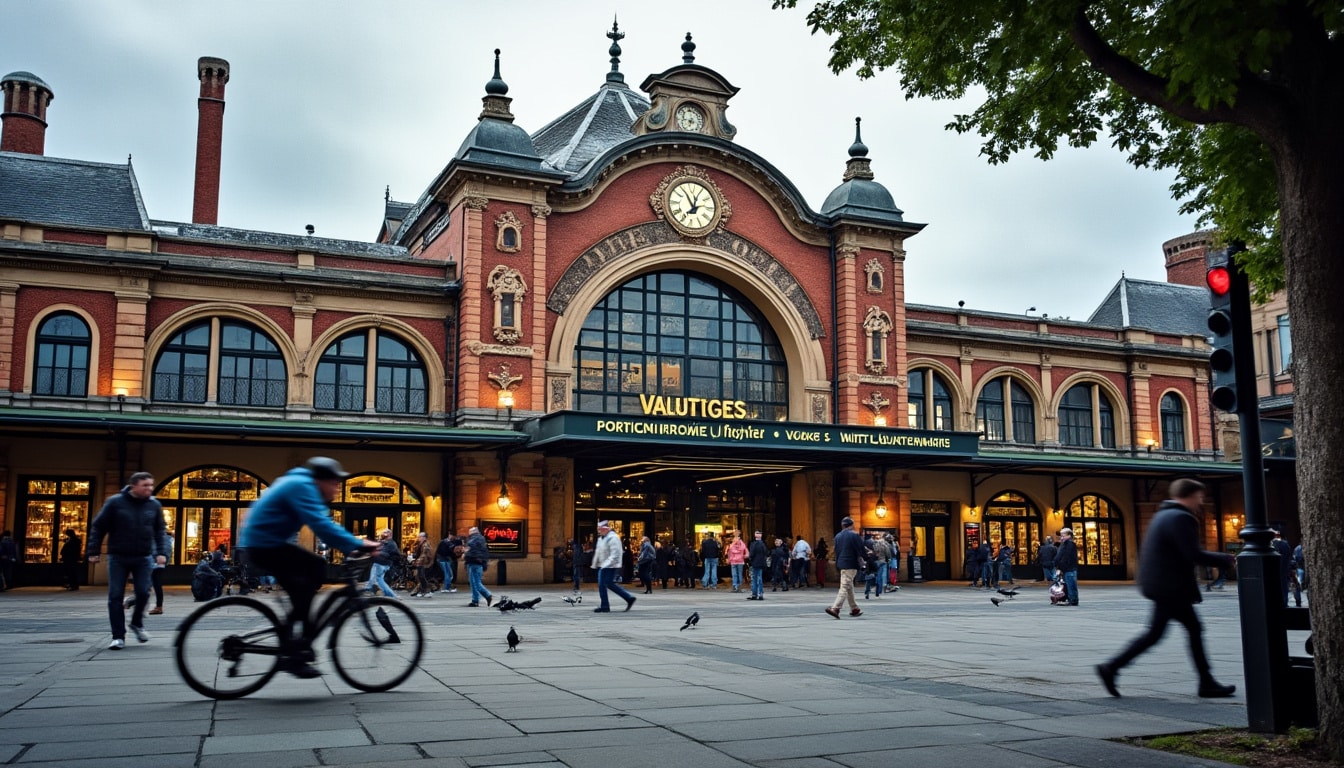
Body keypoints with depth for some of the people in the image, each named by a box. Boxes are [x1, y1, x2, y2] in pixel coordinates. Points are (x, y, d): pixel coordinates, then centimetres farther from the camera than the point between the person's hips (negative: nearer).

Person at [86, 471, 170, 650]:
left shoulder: (154, 505, 2)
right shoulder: (115, 502, -6)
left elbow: (160, 530, 9)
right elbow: (98, 527, -1)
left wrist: (162, 552, -2)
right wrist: (92, 551, -4)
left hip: (143, 557, 2)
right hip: (118, 557, -2)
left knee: (143, 593, -3)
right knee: (115, 596, -1)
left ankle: (137, 623, 25)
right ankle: (118, 636, 6)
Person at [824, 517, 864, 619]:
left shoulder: (838, 536, 10)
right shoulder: (854, 535, -11)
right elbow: (861, 549, -10)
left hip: (841, 564, 7)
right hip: (851, 565, -7)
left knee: (850, 587, 18)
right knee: (845, 588, -8)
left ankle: (854, 609, 25)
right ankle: (835, 608, -18)